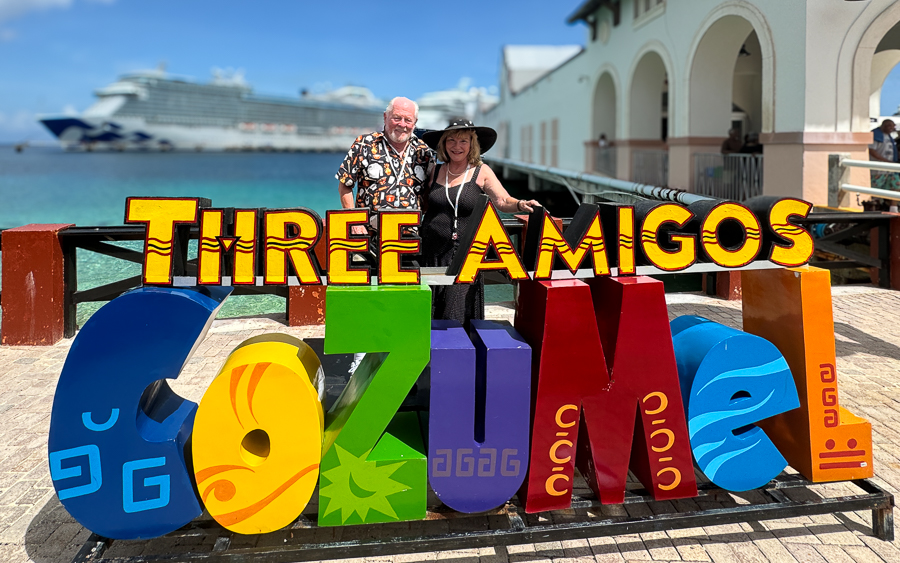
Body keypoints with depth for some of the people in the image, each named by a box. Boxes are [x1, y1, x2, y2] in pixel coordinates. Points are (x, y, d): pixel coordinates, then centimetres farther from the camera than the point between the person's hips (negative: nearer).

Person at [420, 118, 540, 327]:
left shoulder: (481, 172, 0)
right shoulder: (436, 172, 9)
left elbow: (503, 201, -11)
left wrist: (521, 205, -30)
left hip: (465, 252, -3)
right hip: (434, 249, 3)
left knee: (458, 312, -6)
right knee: (433, 309, 9)